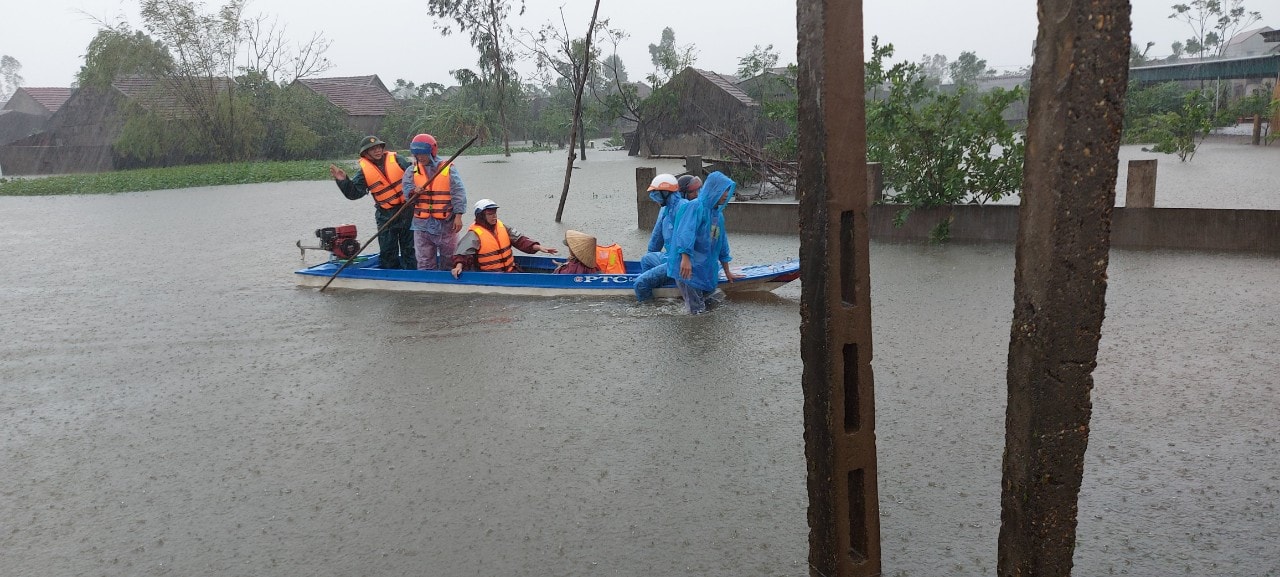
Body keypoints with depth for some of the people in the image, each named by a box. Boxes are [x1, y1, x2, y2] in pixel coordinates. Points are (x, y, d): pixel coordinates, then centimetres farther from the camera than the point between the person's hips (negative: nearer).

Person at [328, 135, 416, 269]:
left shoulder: (396, 160, -2)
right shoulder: (364, 171, -1)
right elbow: (354, 193, -5)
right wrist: (343, 181, -20)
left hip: (407, 211, 0)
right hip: (386, 215, 0)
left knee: (409, 247, 8)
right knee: (387, 249, 6)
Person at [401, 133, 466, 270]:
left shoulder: (448, 169, -4)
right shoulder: (412, 171, 6)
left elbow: (458, 193, -6)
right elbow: (406, 189, 1)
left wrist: (458, 216, -12)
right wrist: (414, 191, -23)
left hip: (446, 223, -3)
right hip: (422, 223, 3)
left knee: (449, 257, 8)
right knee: (424, 261, 9)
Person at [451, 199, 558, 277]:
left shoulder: (502, 227, 12)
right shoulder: (475, 234, -6)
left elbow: (519, 240, 10)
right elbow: (462, 252, -15)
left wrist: (538, 248, -3)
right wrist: (459, 265, -35)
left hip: (510, 270, 6)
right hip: (489, 274, -6)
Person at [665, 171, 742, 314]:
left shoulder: (718, 214, 15)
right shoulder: (696, 206, -11)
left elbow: (722, 244, 22)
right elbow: (686, 231, -24)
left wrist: (727, 272, 25)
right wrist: (685, 258, -36)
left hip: (707, 267, 9)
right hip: (689, 266, -8)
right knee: (696, 309, -8)